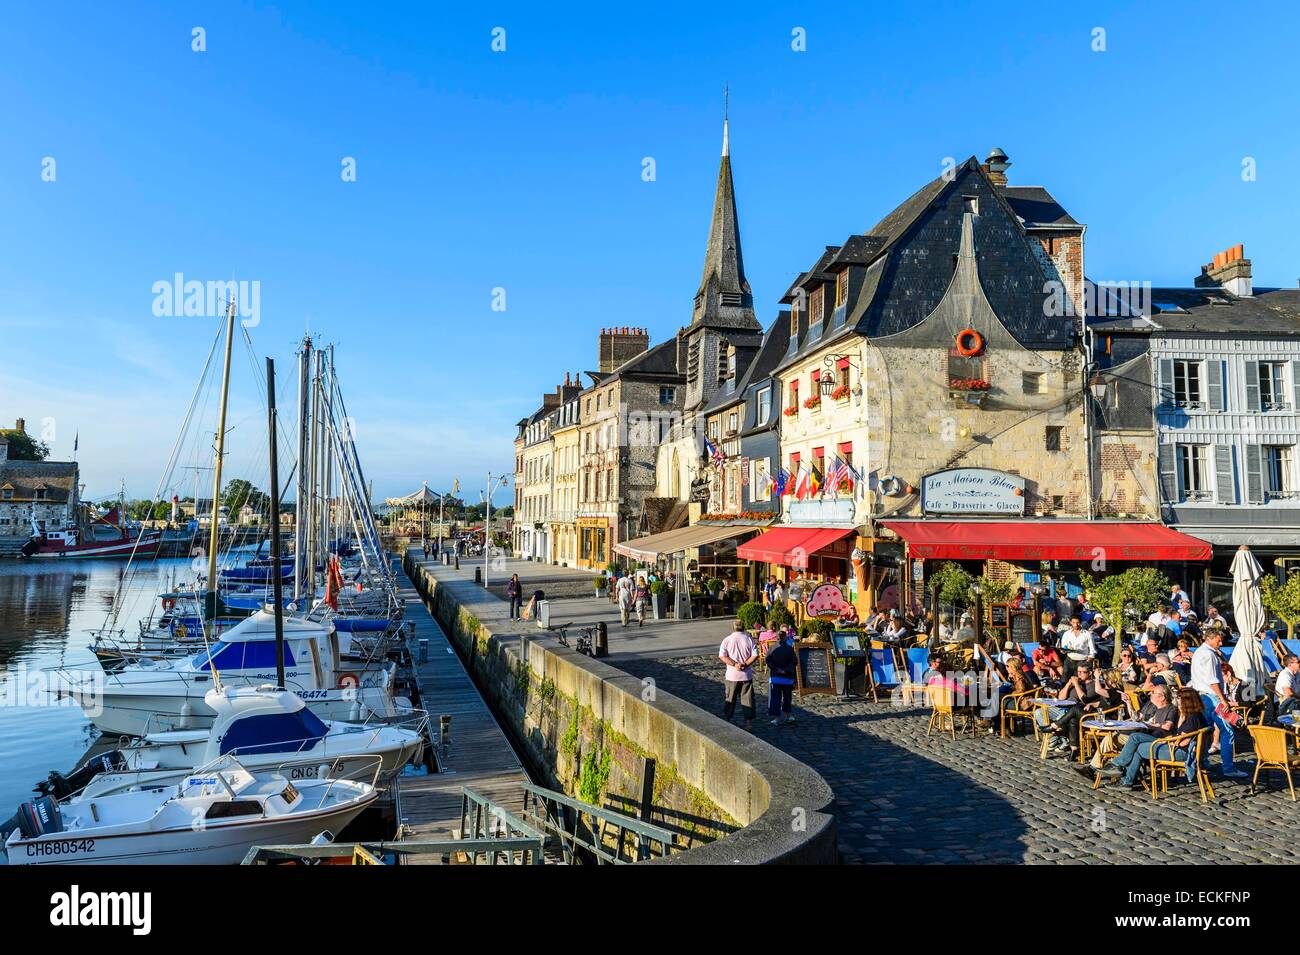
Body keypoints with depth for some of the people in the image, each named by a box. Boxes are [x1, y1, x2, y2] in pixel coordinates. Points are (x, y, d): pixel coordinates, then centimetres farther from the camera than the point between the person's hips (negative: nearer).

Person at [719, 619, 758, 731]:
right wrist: (745, 664, -9)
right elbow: (755, 655, -8)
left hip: (732, 675, 0)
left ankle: (726, 720, 18)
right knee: (747, 699, 5)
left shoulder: (727, 640, -3)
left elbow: (722, 656, -12)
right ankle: (749, 722, 5)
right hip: (747, 675, 0)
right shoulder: (749, 639, -1)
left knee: (729, 699, 11)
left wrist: (735, 664, -14)